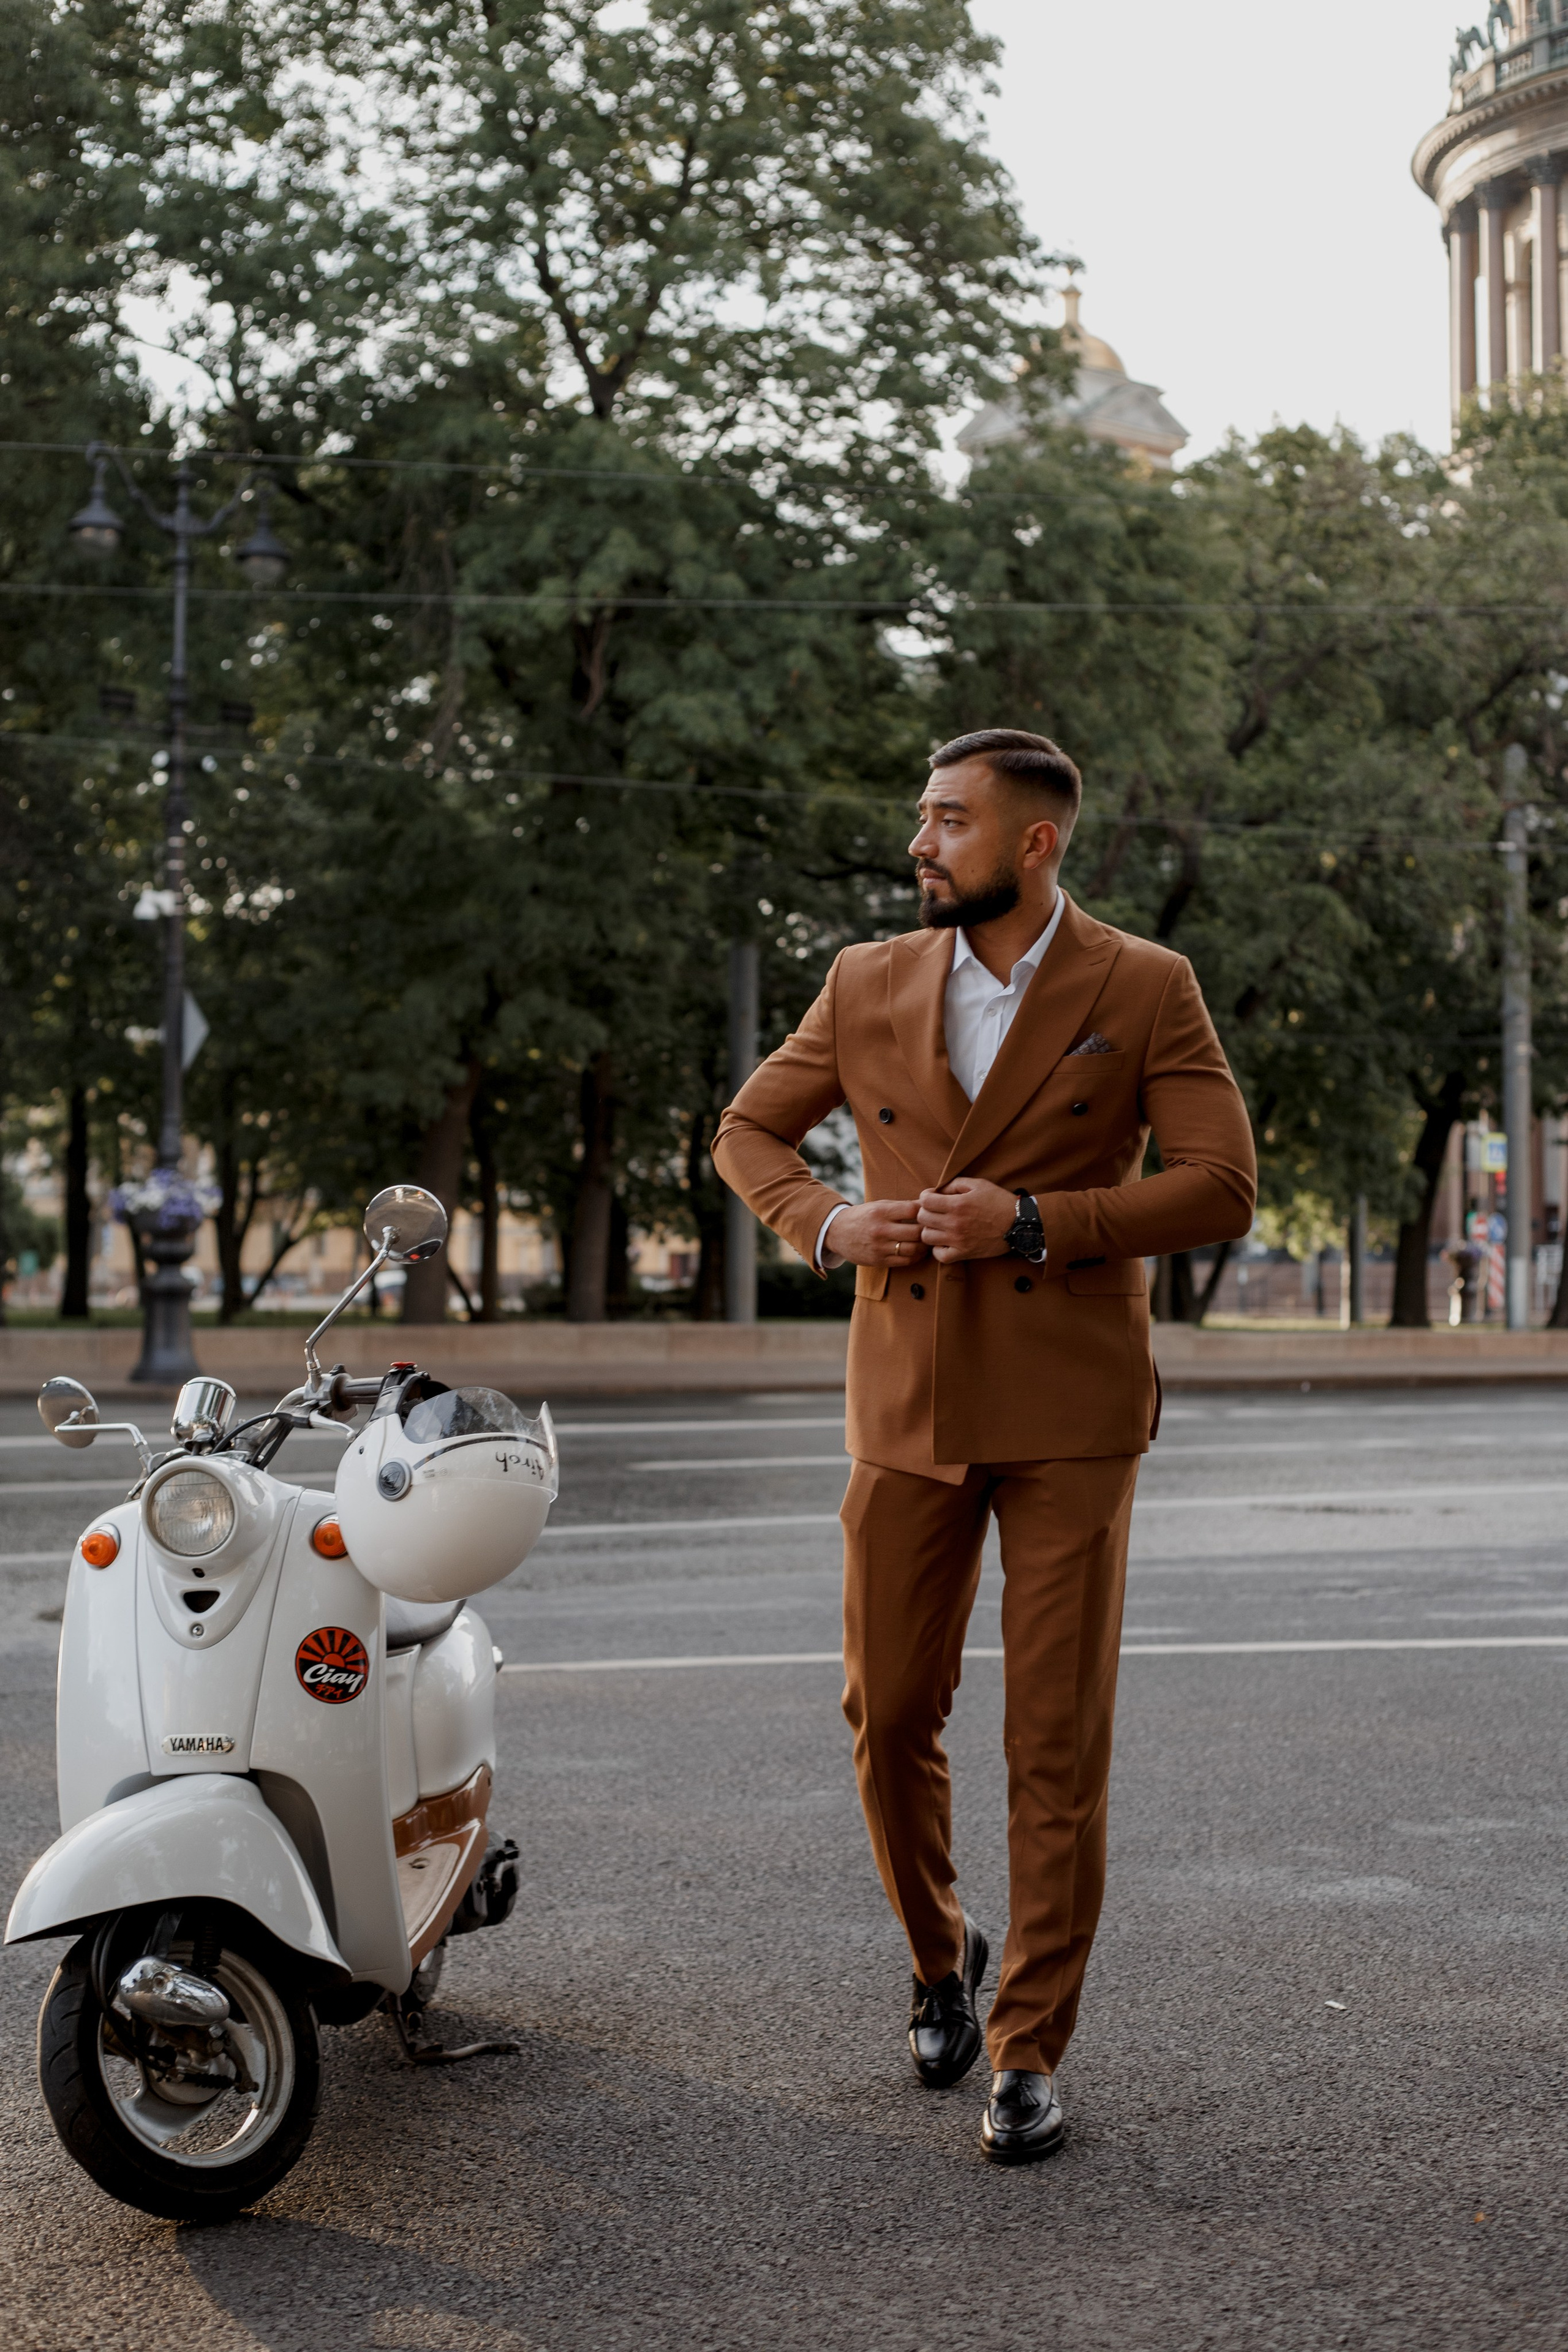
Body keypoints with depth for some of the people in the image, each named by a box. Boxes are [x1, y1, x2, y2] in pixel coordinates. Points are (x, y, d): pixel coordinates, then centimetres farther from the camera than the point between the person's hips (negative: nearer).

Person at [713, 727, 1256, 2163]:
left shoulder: (1144, 991, -2)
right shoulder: (869, 986, 6)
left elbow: (1222, 1186, -8)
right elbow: (748, 1132, 15)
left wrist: (1039, 1222, -18)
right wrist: (825, 1222, -6)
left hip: (1069, 1419, -3)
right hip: (910, 1412, 3)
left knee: (1059, 1746, -1)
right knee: (889, 1718, 8)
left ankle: (1032, 2049, 12)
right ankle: (941, 1958, 34)